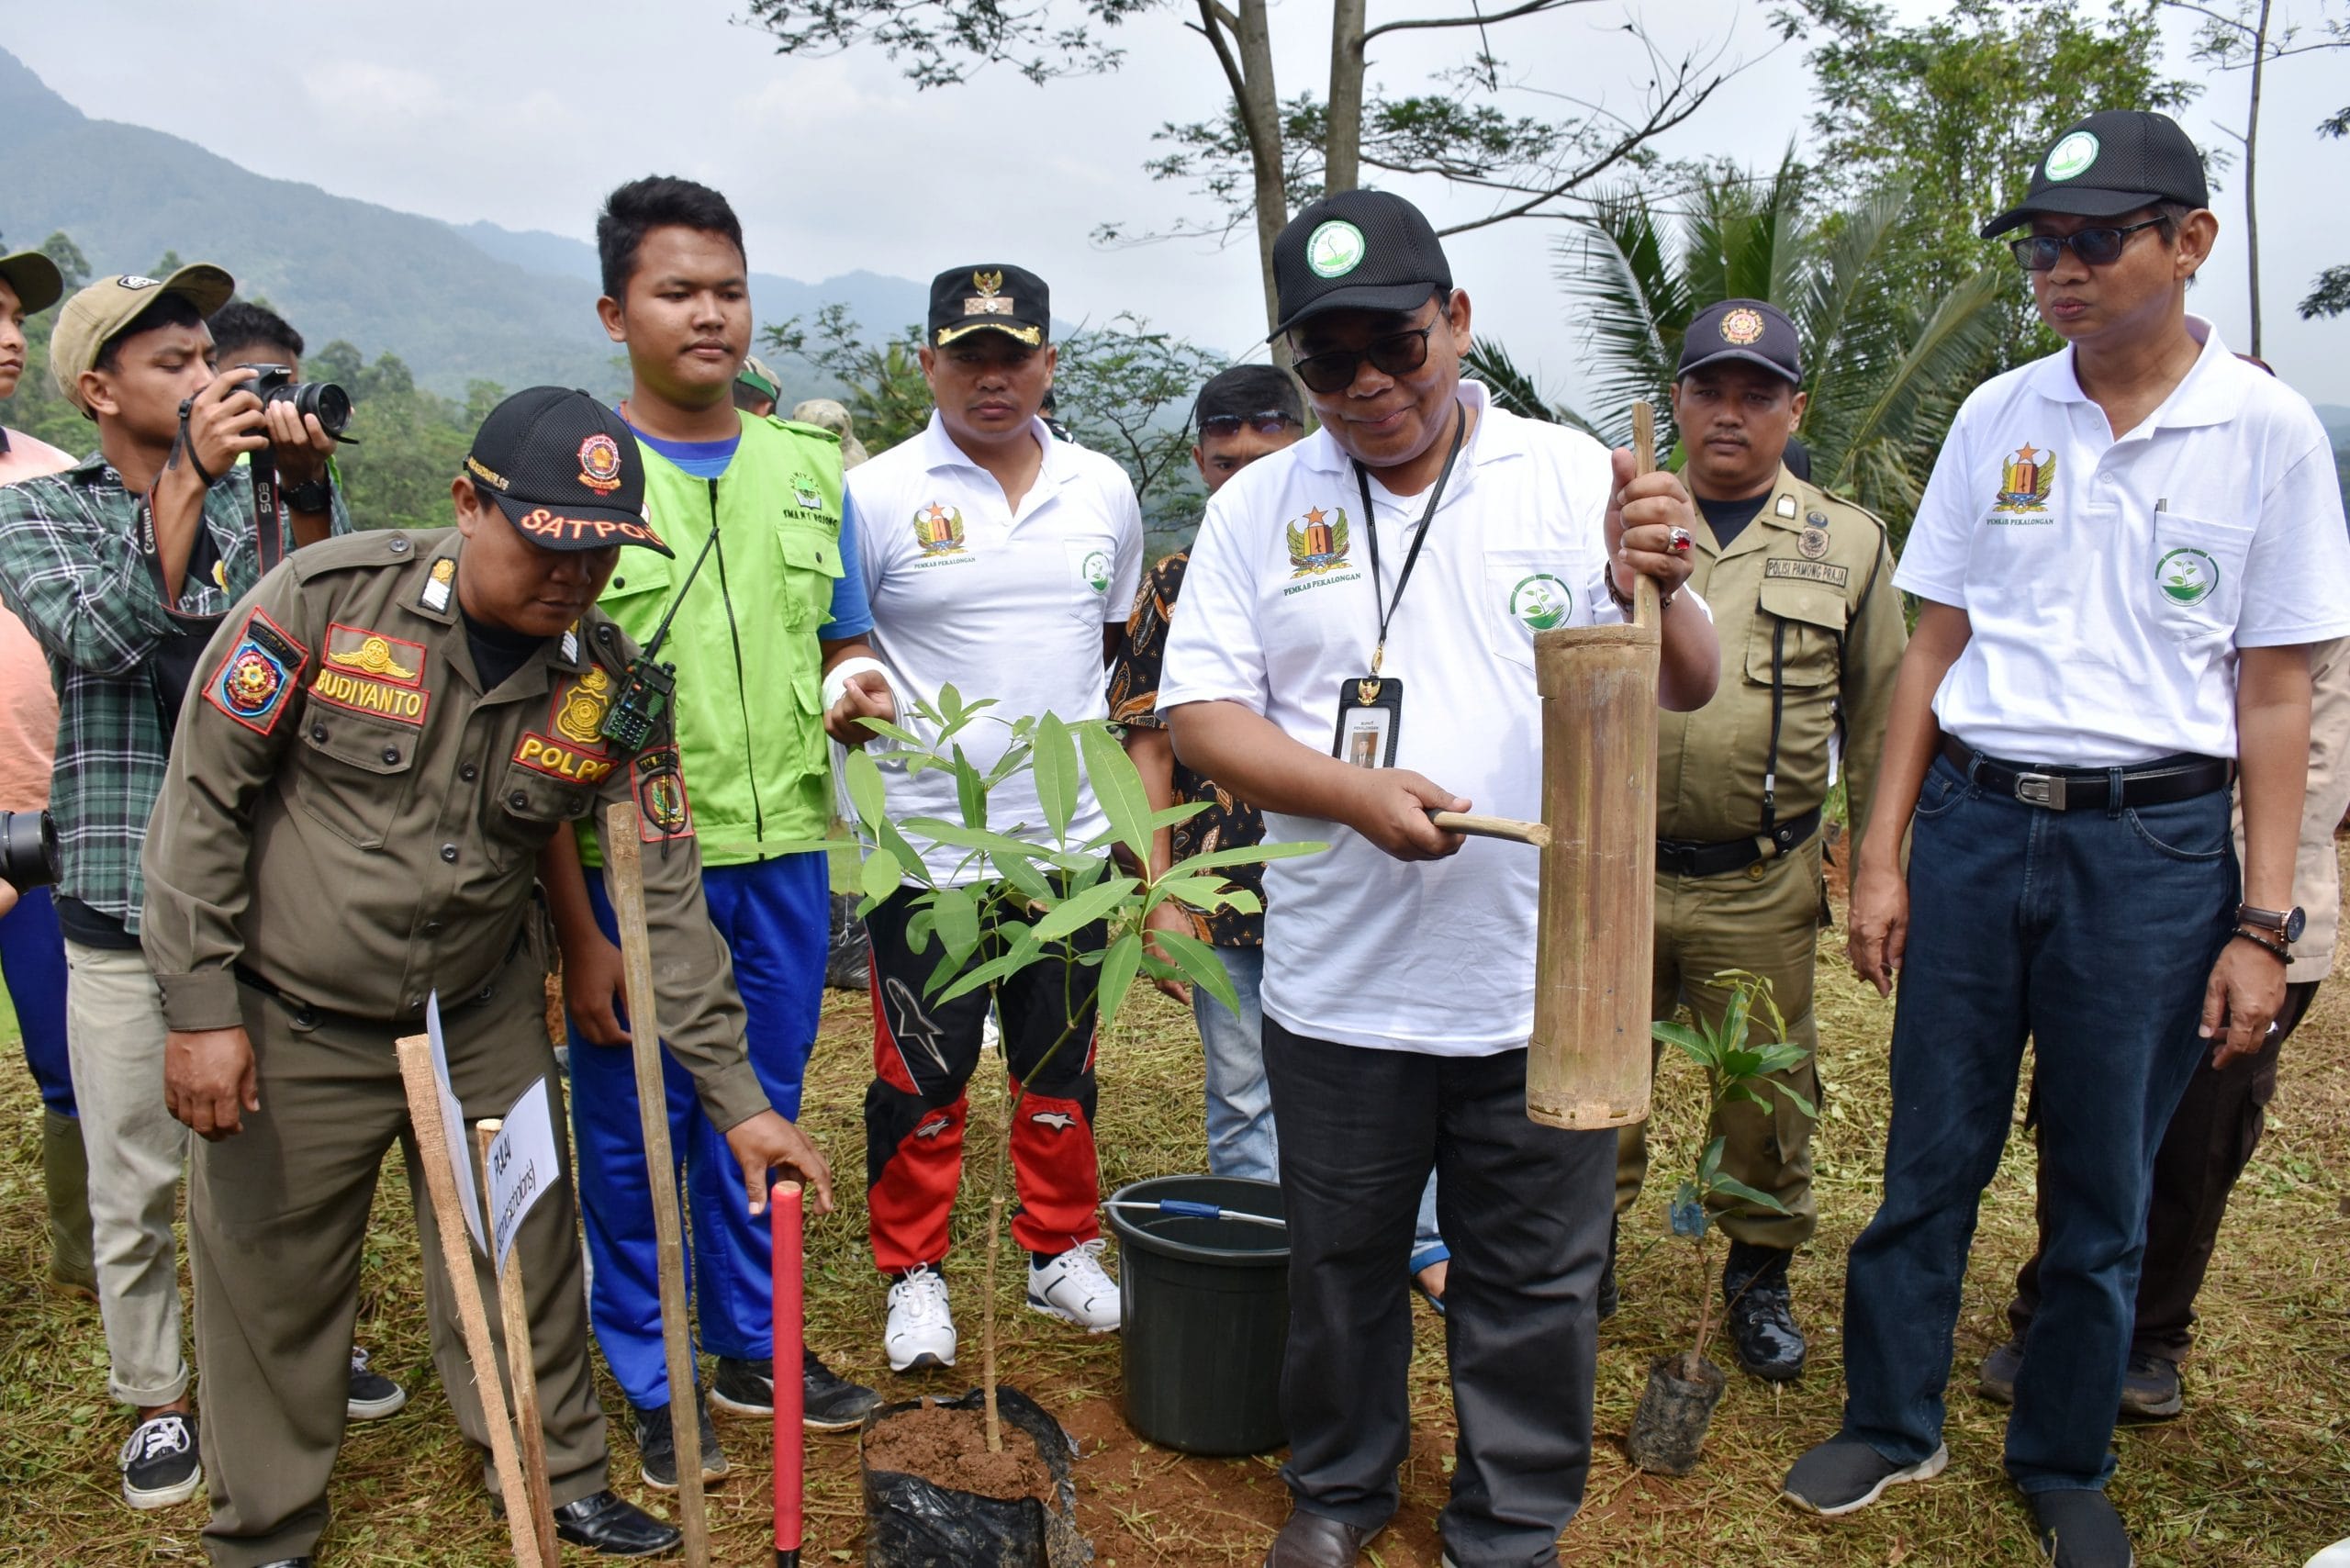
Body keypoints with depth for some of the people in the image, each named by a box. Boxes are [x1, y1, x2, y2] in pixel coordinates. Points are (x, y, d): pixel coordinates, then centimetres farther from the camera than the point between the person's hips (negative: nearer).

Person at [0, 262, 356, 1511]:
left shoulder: (271, 495, 6)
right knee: (135, 1183, 8)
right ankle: (156, 1397, 28)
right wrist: (187, 477, -20)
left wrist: (305, 490, -19)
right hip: (128, 905, -1)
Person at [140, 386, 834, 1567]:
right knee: (270, 1283, 10)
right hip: (290, 1025, -2)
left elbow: (663, 897, -7)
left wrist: (736, 1098, -8)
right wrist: (202, 1009, -12)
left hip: (482, 1018, 3)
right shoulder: (326, 596, -17)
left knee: (523, 1260, 12)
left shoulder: (612, 685, -9)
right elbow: (203, 799, -10)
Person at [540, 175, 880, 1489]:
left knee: (761, 1112, 16)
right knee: (635, 1129, 9)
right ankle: (652, 1384, 29)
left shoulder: (810, 467, 8)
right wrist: (578, 930, -12)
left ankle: (754, 1347, 35)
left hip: (785, 849, 4)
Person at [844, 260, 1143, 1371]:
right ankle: (913, 1273, 27)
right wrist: (851, 693, -24)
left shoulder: (1104, 491, 7)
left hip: (1070, 839, 4)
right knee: (922, 1075, 7)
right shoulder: (876, 496, -6)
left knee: (1063, 1065, 15)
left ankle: (1061, 1252, 33)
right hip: (927, 848, -3)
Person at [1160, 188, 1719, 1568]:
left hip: (1542, 983, 0)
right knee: (1342, 1262, 18)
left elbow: (1686, 690, -4)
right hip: (1338, 983, 1)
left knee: (1535, 1285, 13)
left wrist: (1660, 587, -27)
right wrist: (1356, 793, -18)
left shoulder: (1572, 477, 0)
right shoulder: (1261, 506, 2)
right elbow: (1202, 715, -3)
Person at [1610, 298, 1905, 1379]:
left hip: (1762, 885, 0)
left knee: (1766, 1090, 11)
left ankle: (1760, 1273, 33)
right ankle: (1588, 1250, 31)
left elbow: (1877, 722, 10)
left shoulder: (1849, 544, 7)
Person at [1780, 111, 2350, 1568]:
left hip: (2157, 843, -2)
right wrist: (1882, 854, 3)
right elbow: (1935, 651, 7)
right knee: (1930, 1160, 9)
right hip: (1976, 820, 2)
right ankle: (1892, 1421, 29)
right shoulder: (1997, 418, 4)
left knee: (2104, 1188, 10)